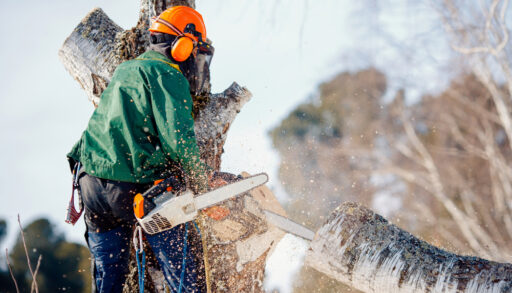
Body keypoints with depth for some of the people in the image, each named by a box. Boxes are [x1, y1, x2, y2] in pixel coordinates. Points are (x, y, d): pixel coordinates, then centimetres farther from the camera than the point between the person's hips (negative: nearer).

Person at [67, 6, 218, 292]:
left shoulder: (125, 70, 18)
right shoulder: (168, 77, -8)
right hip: (136, 188, -8)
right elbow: (179, 138, -18)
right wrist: (202, 181, -5)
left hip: (93, 183, 8)